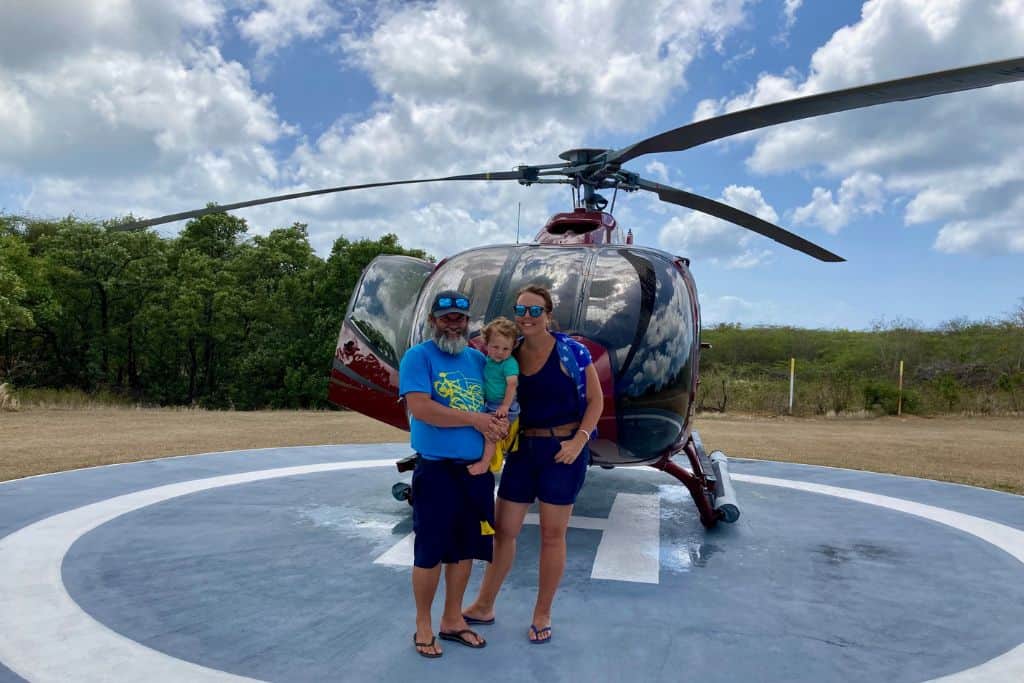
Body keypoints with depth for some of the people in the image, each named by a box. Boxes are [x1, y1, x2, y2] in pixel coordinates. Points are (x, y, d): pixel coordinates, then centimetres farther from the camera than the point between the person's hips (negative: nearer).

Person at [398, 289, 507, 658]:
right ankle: (423, 626, 23)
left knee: (465, 548, 15)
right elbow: (420, 408, -19)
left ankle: (452, 620, 32)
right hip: (436, 470, -6)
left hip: (476, 470, 6)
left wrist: (500, 422, -6)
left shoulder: (478, 359, 11)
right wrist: (474, 419, -15)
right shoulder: (418, 356, -7)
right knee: (430, 552, 5)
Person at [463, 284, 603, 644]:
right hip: (522, 449, 4)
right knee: (503, 530, 11)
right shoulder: (511, 355, 2)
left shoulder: (570, 351, -10)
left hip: (563, 450, -4)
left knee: (552, 535, 7)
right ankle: (484, 606, 28)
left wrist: (579, 441, -15)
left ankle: (542, 615, 25)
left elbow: (595, 400, -5)